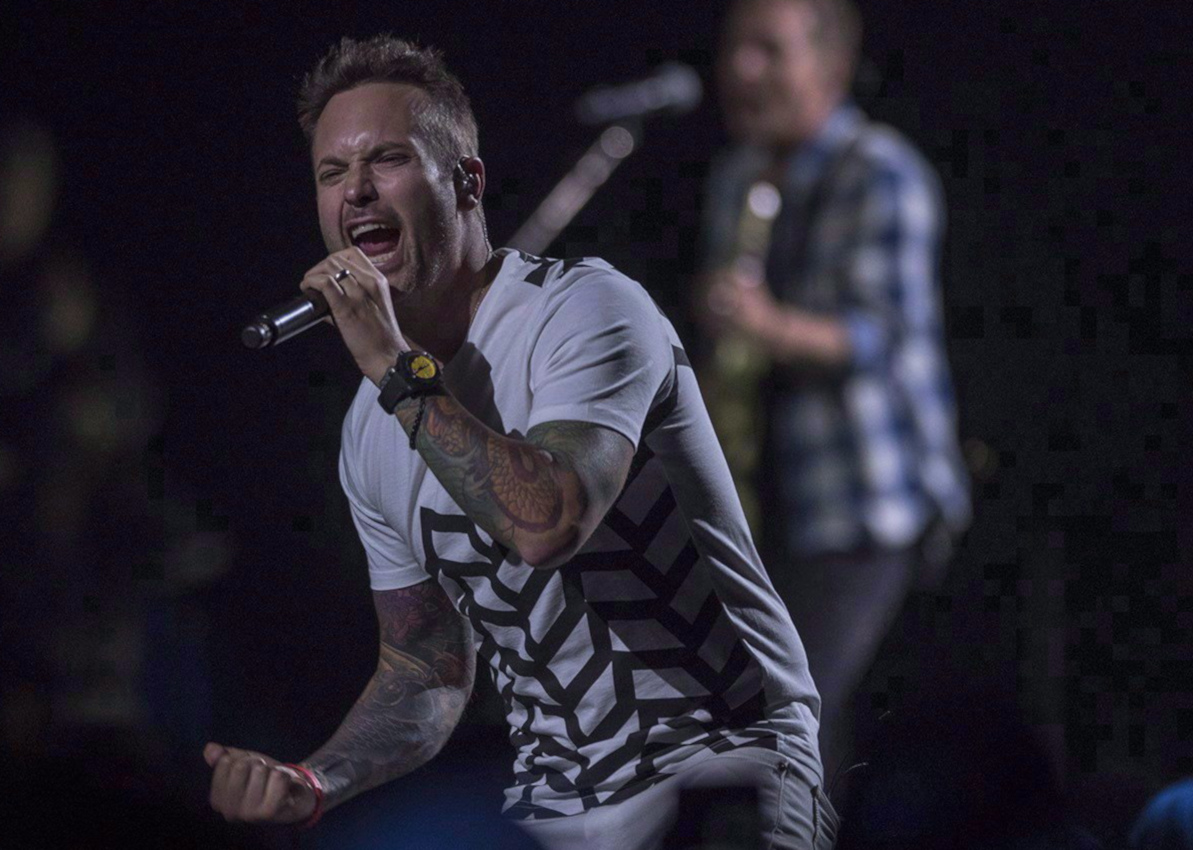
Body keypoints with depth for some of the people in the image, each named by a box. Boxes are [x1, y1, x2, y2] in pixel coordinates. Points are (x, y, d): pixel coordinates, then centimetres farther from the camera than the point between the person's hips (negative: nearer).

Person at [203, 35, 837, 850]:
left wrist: (398, 367, -23)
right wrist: (314, 783, -2)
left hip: (720, 755, -6)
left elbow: (547, 523, -30)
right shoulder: (372, 431, 9)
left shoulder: (585, 309, -12)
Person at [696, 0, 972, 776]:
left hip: (866, 504, -7)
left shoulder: (883, 178, -11)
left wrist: (771, 327, -39)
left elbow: (884, 333, -23)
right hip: (773, 500, 7)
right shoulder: (739, 177, 11)